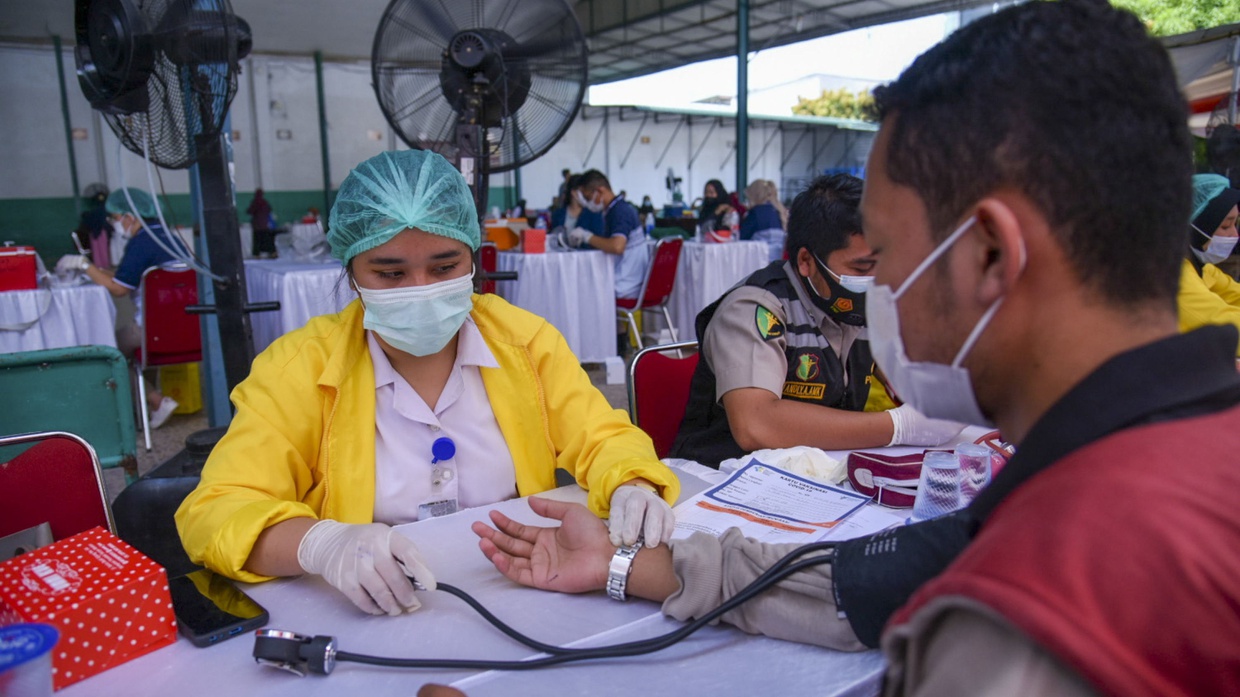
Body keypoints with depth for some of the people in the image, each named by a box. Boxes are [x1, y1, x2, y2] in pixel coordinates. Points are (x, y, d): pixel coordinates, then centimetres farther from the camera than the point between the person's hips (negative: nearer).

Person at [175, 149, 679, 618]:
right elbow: (216, 512, -12)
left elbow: (602, 439, 2)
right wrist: (321, 545, -33)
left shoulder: (524, 340, 0)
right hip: (368, 619, -2)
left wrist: (631, 487, -22)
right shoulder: (298, 367, -6)